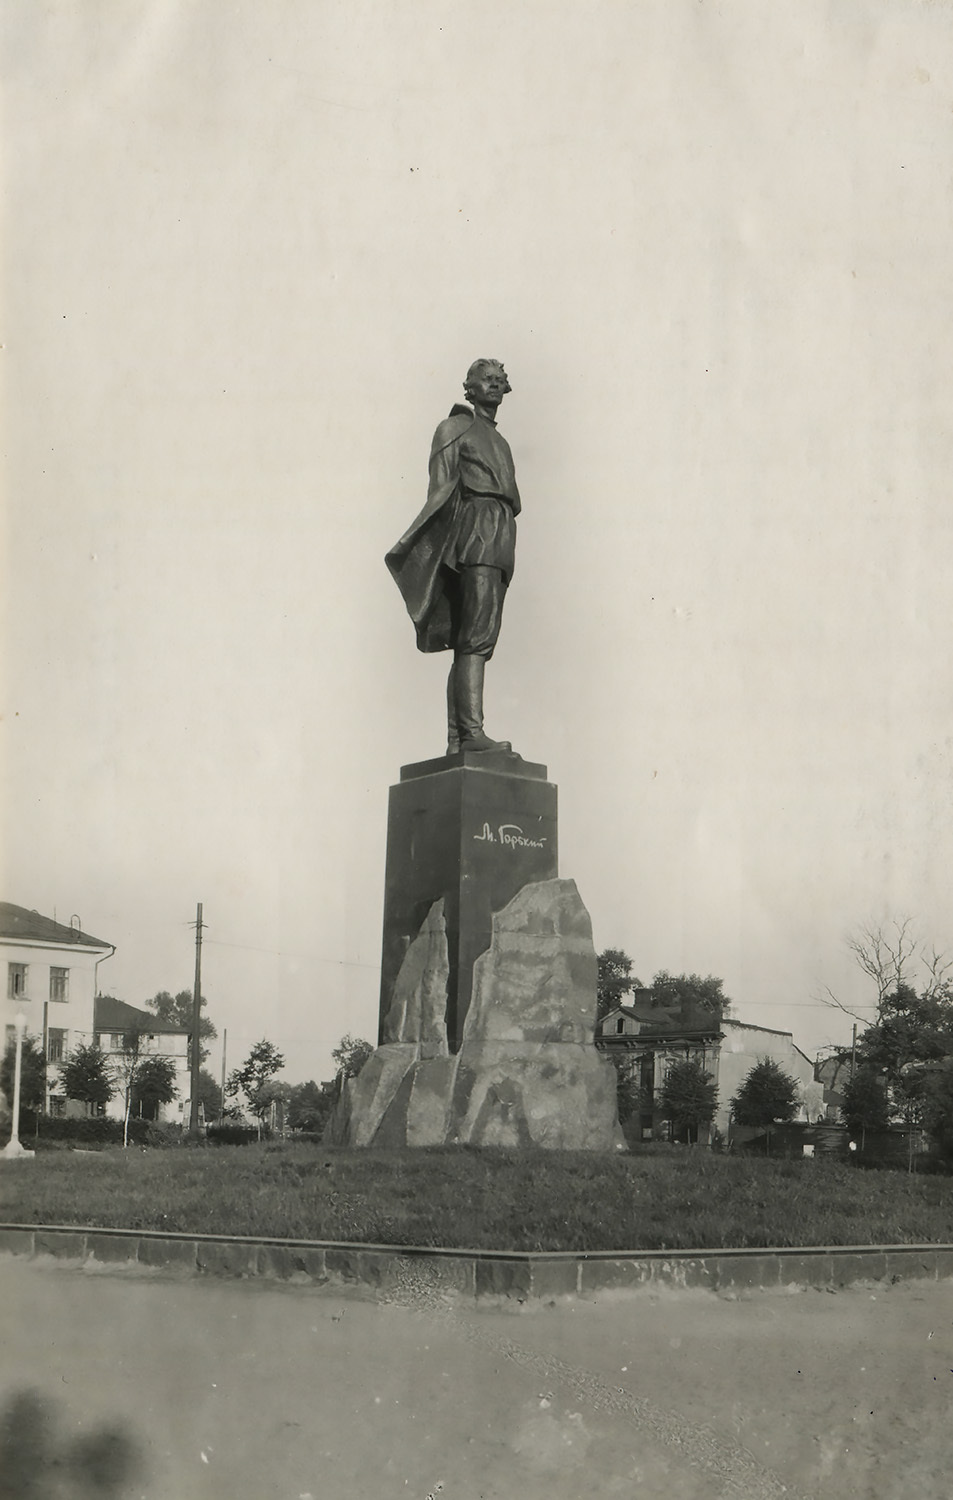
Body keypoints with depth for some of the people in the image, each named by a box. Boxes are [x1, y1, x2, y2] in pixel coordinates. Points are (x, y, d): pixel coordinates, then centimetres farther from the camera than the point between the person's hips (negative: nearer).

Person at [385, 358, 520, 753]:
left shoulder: (500, 441, 30)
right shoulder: (456, 428, 8)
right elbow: (441, 487, -3)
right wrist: (442, 539, -17)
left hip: (500, 540, 8)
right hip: (474, 530, -8)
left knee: (470, 644, 2)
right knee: (477, 636, -20)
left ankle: (456, 741, -1)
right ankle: (472, 731, -29)